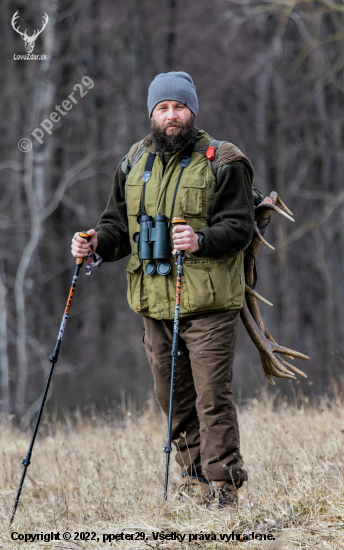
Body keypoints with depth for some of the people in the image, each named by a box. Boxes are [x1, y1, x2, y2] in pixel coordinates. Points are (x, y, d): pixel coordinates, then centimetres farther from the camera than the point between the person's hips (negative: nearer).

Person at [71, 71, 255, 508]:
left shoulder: (222, 162, -3)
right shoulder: (134, 162, 14)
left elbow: (239, 227, -9)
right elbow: (118, 223, 19)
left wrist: (202, 240, -27)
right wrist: (98, 243, -3)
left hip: (208, 299, -5)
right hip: (154, 300, 6)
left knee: (211, 394, -8)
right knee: (172, 395, 11)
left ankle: (221, 485, -2)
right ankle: (194, 475, 25)